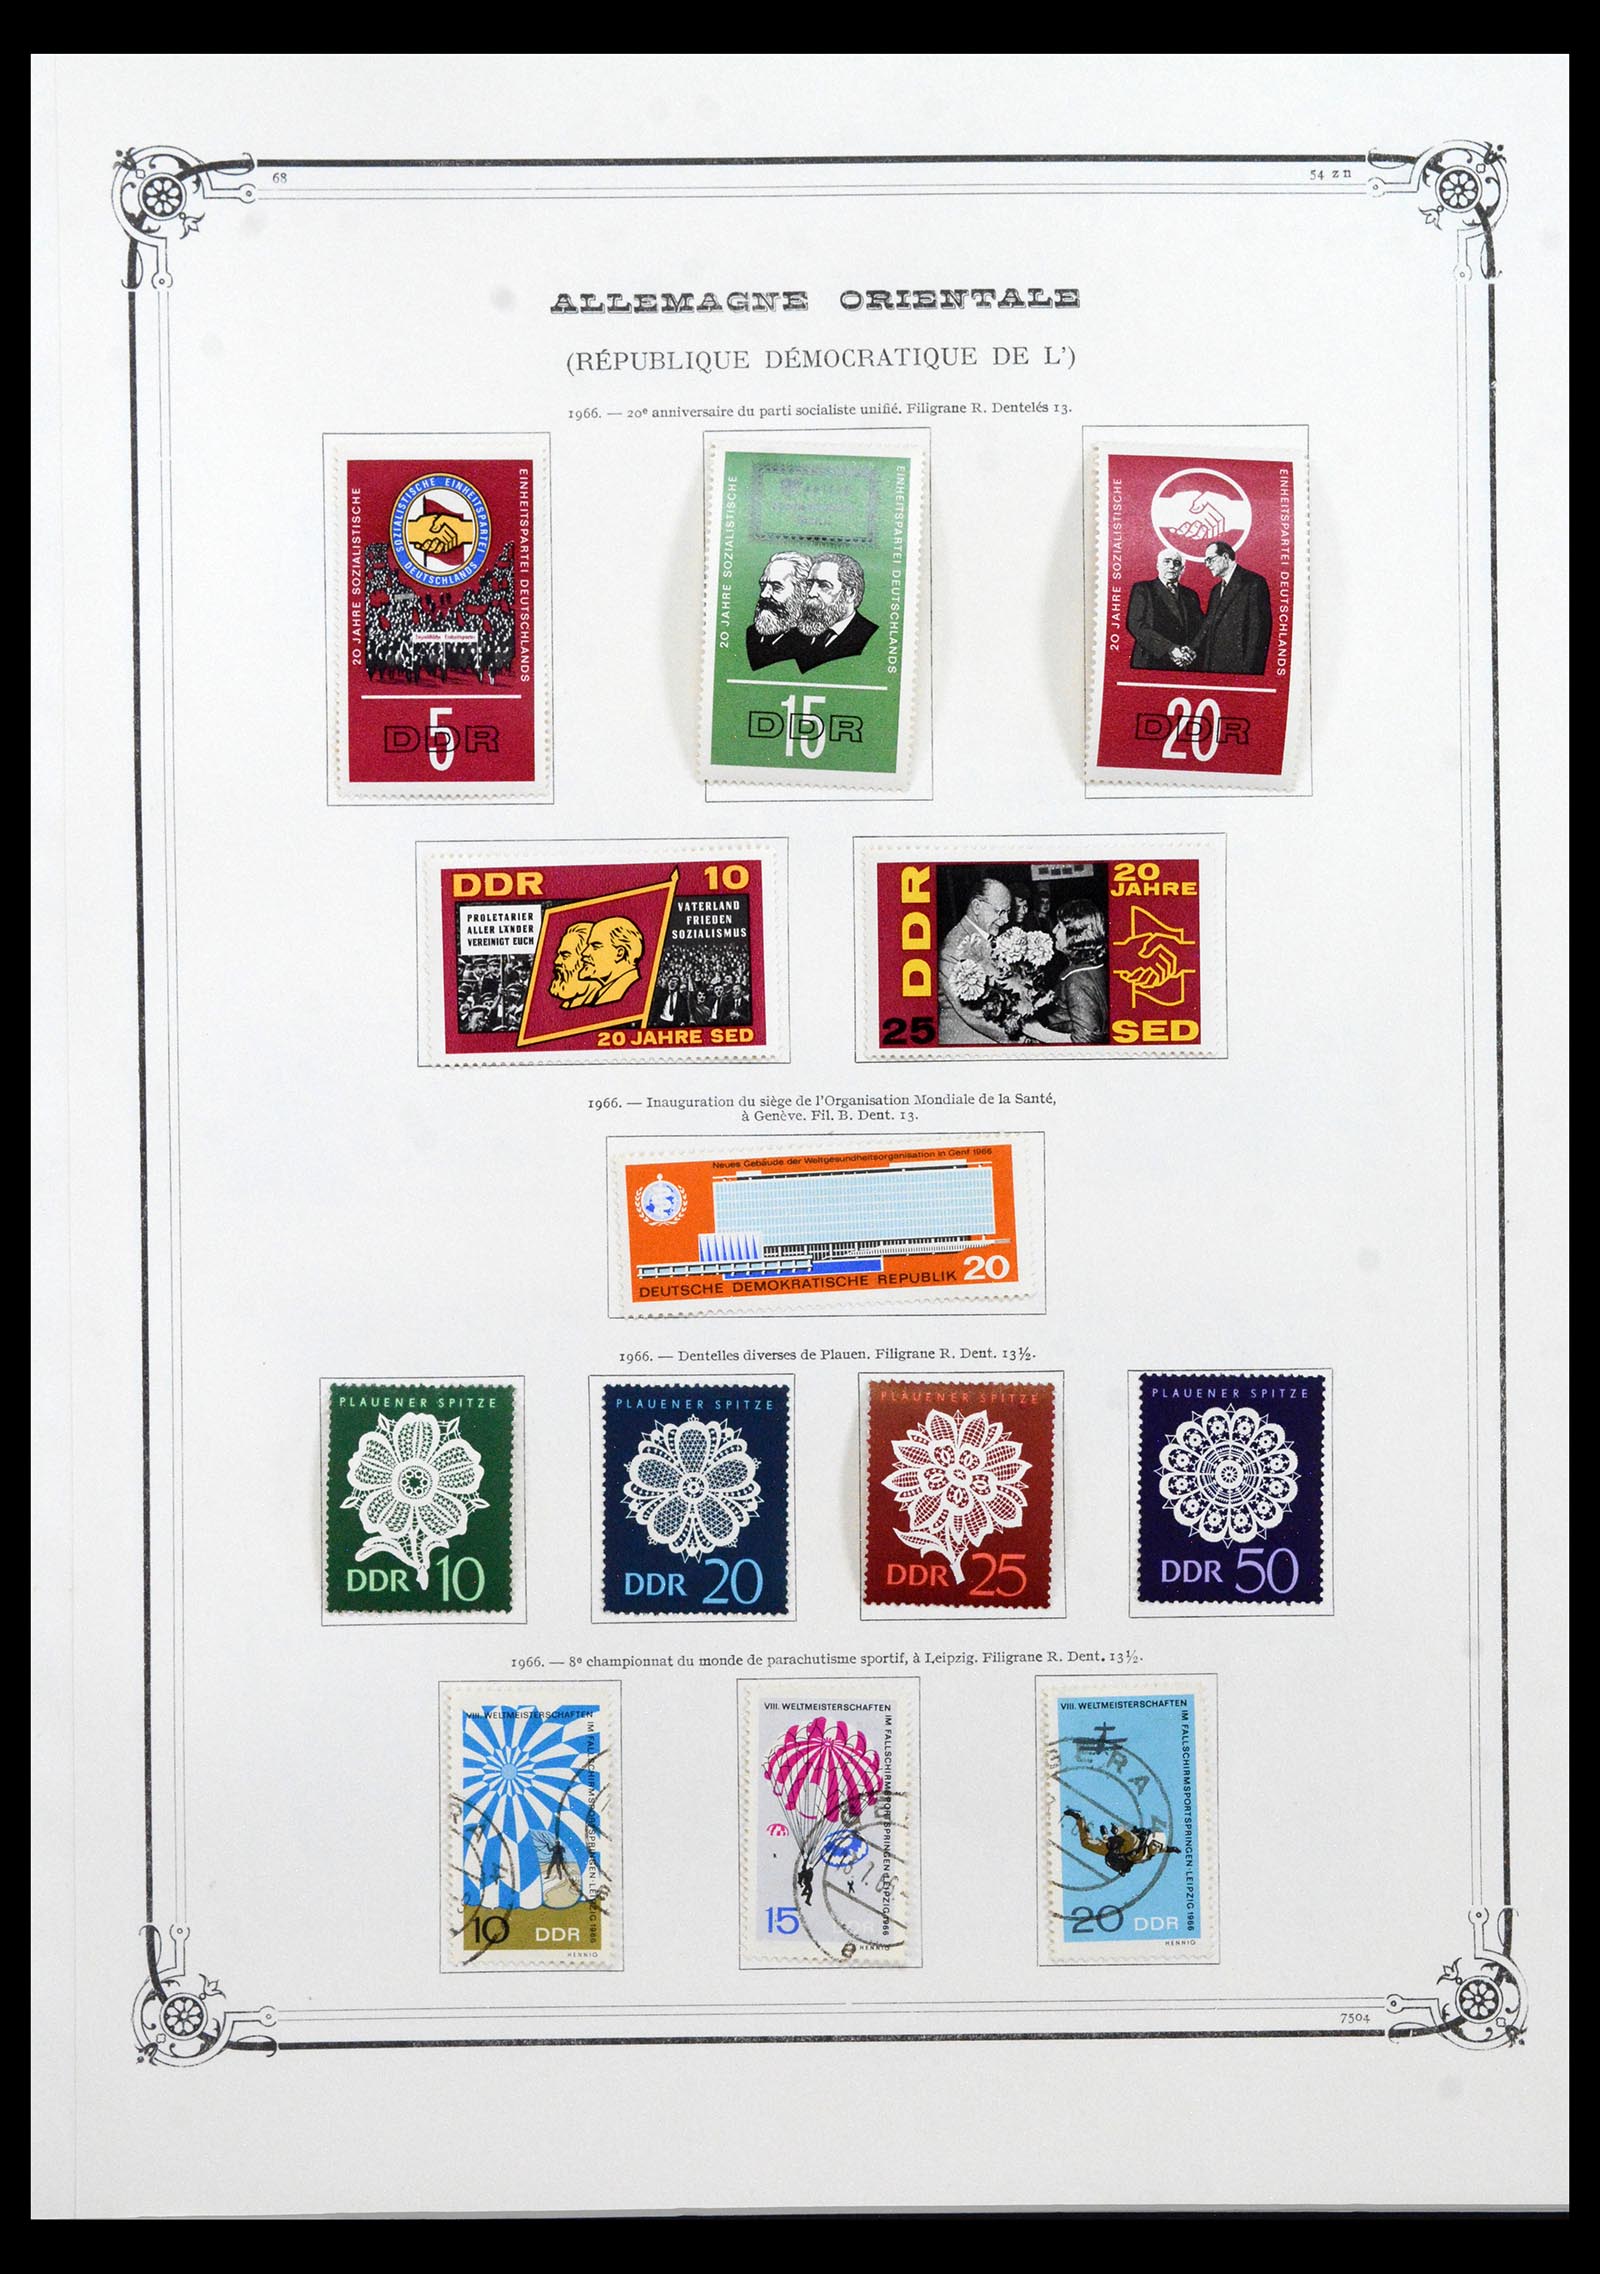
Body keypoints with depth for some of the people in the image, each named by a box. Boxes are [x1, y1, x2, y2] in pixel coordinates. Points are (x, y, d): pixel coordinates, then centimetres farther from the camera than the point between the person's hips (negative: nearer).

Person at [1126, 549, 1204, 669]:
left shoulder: (1190, 595, 19)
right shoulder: (1142, 589, 6)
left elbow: (1201, 628, 13)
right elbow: (1136, 625, -7)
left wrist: (1192, 649, -10)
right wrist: (1170, 649, -15)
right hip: (1150, 664, -3)